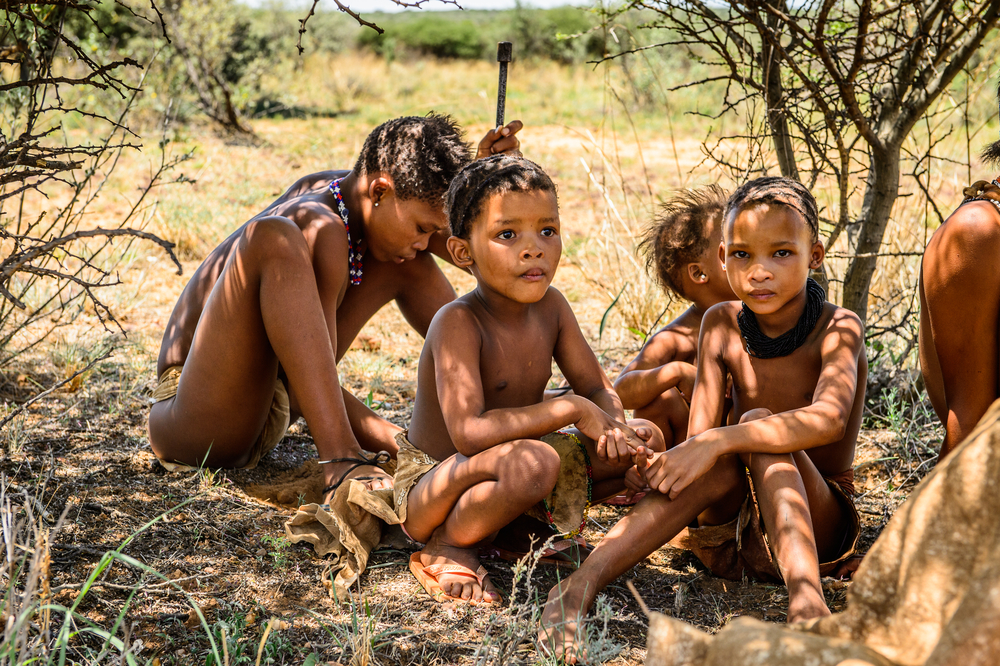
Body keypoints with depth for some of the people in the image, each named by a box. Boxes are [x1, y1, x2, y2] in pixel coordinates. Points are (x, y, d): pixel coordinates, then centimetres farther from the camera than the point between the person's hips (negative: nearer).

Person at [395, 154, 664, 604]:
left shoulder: (550, 305, -3)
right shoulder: (457, 322, -25)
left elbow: (597, 390, 4)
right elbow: (470, 433, -35)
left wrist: (615, 428, -20)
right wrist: (570, 408, -30)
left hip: (500, 473, 8)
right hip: (430, 485, -7)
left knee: (645, 442, 2)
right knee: (533, 461, -39)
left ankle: (523, 517, 5)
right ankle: (448, 548, -12)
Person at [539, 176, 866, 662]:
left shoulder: (838, 329, -11)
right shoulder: (721, 324, 2)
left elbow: (829, 418, -32)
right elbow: (700, 436, -8)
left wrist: (720, 441, -41)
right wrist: (663, 461, -31)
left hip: (819, 524, -3)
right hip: (729, 534, 3)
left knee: (758, 425, -29)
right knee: (723, 464, -31)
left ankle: (806, 602, -45)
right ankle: (581, 586, -43)